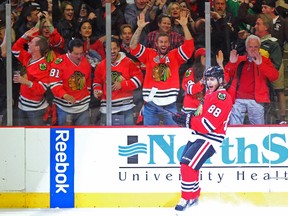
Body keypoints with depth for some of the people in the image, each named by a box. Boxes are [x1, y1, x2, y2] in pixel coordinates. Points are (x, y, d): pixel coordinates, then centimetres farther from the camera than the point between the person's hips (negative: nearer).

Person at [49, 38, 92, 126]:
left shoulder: (86, 62, 6)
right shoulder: (59, 62, -13)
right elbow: (54, 84, -18)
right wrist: (65, 95, -33)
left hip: (83, 108, 5)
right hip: (65, 108, -5)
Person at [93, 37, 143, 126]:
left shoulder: (128, 62, -2)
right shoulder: (101, 66, 6)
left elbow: (138, 78, -3)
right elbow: (97, 82, 18)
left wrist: (122, 85, -12)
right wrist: (97, 91, -5)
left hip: (126, 108, -2)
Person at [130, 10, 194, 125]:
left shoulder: (175, 55, 6)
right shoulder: (149, 54, 7)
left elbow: (189, 45, -4)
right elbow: (133, 46, -3)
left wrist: (184, 26, -13)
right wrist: (139, 28, -13)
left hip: (170, 104, 0)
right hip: (151, 103, 0)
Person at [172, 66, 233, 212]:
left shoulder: (222, 97, -16)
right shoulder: (209, 94, 16)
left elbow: (209, 125, -23)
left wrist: (188, 120, -20)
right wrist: (185, 119, 5)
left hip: (209, 139, -10)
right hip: (198, 136, 10)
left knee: (188, 165, -19)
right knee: (185, 165, 12)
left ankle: (188, 199, -11)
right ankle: (194, 197, 25)